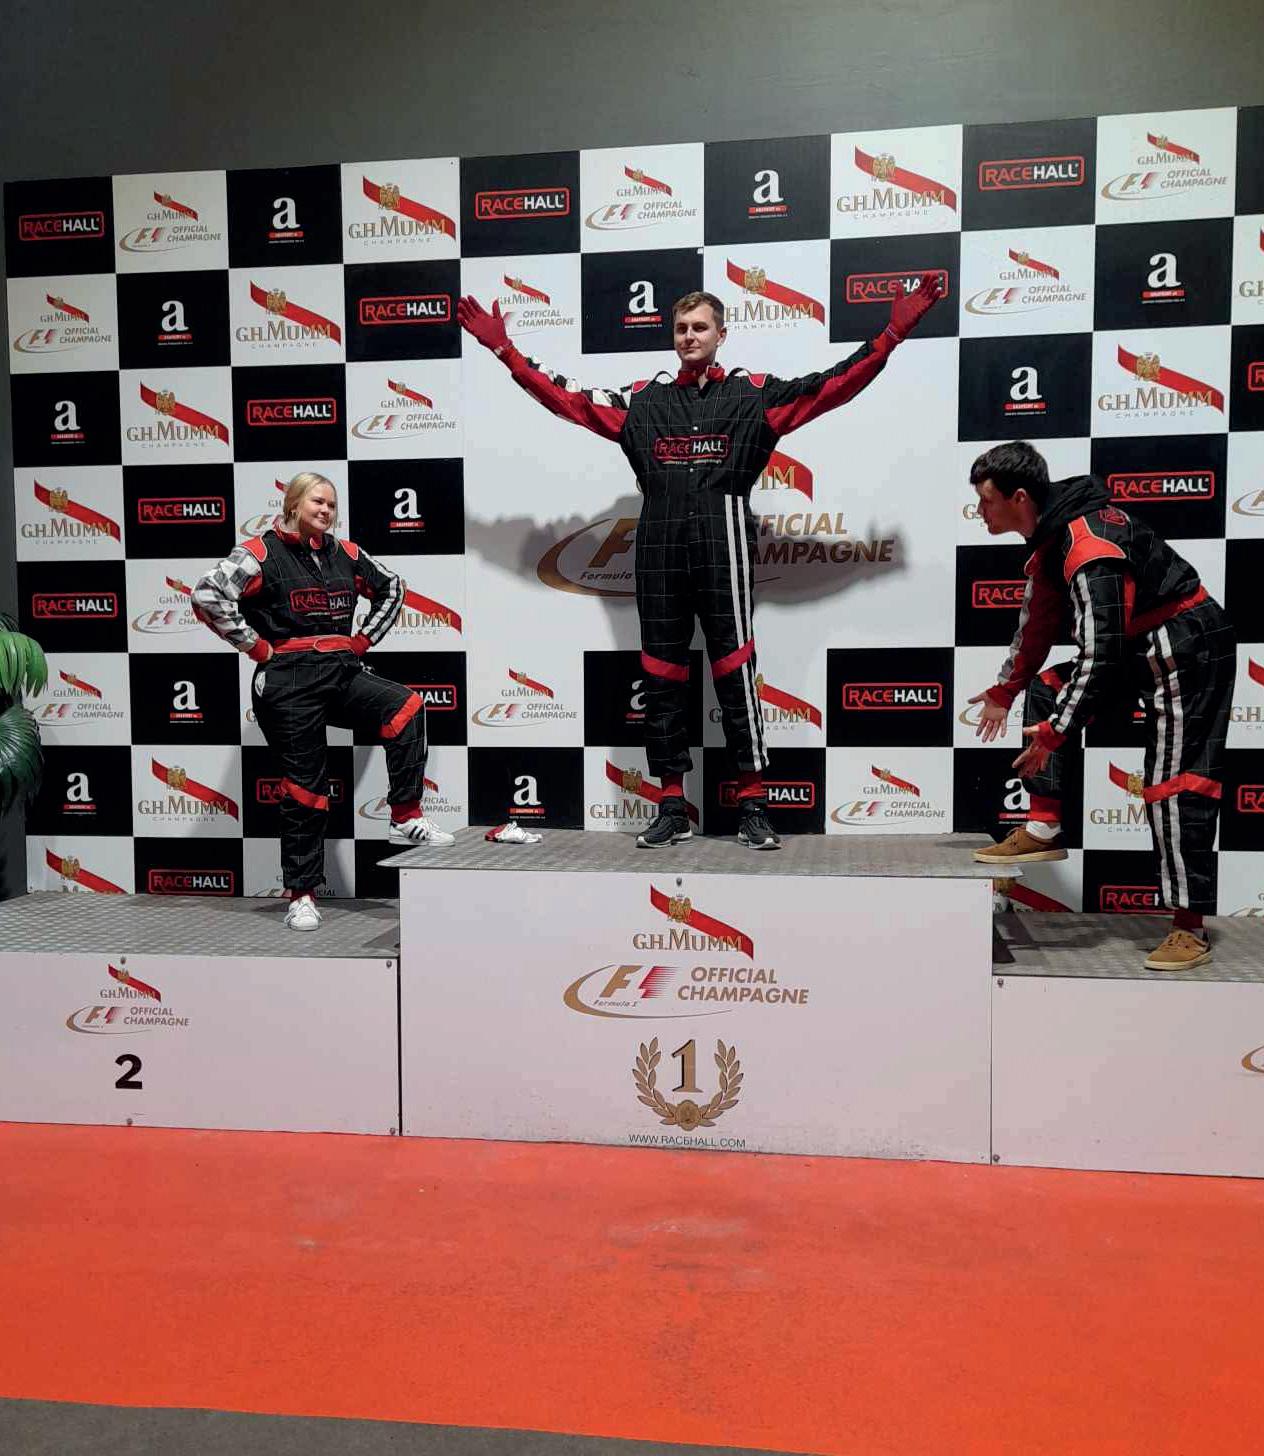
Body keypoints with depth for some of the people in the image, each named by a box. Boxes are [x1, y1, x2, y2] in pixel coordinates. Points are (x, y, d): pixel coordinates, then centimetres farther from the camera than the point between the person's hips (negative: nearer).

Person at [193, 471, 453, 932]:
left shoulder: (344, 554, 11)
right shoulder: (263, 554, -5)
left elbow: (391, 587, 25)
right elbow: (207, 595, -17)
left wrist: (365, 639, 14)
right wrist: (258, 647, -13)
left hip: (342, 674, 5)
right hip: (289, 683, -4)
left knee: (406, 708, -22)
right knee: (305, 788, 0)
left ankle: (406, 819, -13)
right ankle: (301, 895, 13)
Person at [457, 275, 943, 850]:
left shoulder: (752, 394, 10)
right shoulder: (643, 400, 17)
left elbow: (831, 386, 5)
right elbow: (565, 396, 20)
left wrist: (893, 332, -2)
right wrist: (503, 348, 19)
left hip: (723, 546, -3)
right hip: (659, 550, 3)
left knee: (735, 675, -3)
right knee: (662, 679, 4)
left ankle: (752, 807, 5)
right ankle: (672, 809, 13)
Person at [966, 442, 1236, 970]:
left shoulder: (1090, 548, -27)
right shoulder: (1051, 536, 5)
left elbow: (1100, 653, -30)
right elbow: (1038, 624, 17)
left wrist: (1054, 731, -26)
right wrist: (1003, 691, 26)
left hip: (1189, 650, -10)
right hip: (1135, 645, 10)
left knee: (1173, 783, -10)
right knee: (1046, 689, 6)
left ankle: (1190, 928, -3)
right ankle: (1044, 828, 4)